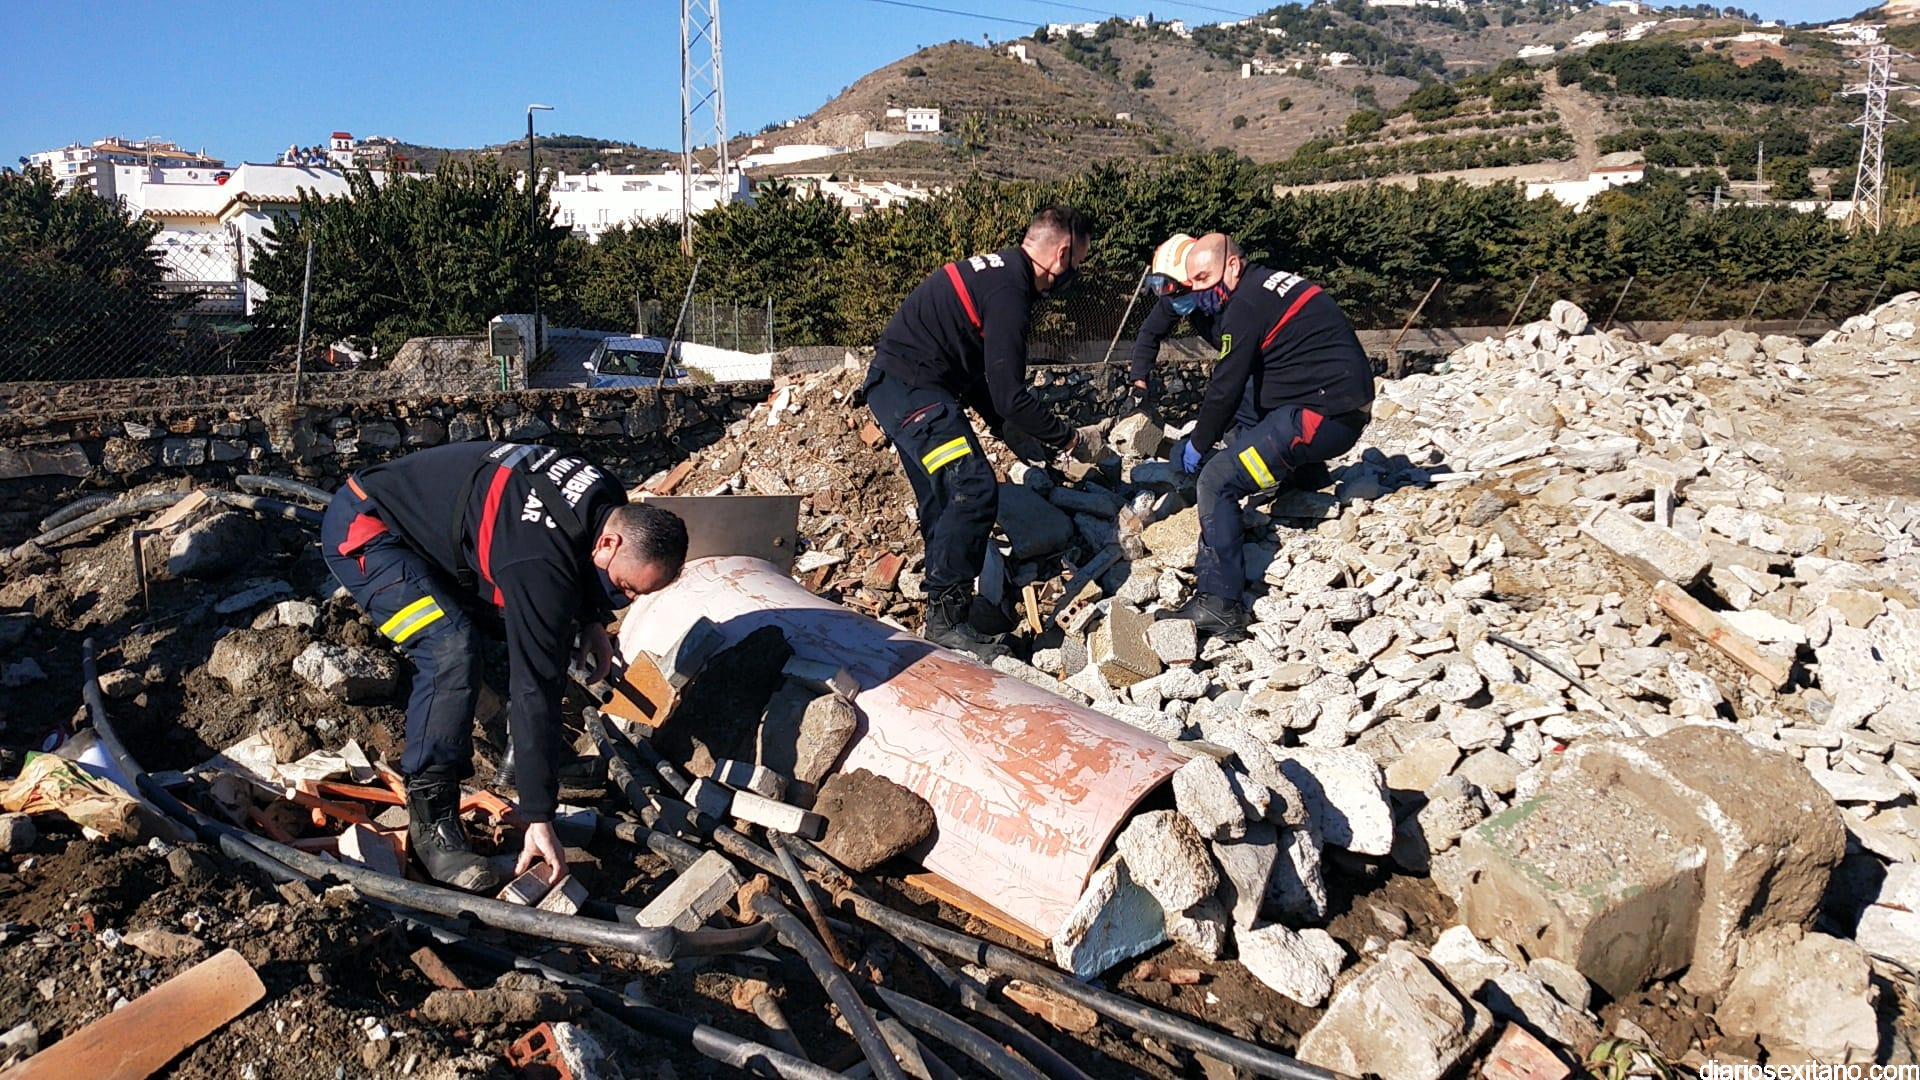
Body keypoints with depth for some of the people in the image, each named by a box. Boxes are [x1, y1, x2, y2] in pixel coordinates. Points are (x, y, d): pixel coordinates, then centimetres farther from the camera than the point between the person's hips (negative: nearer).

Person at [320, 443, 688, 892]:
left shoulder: (610, 502, -10)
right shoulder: (540, 566, -36)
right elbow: (535, 689, -36)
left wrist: (592, 620, 1)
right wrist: (538, 820, -33)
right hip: (363, 531, -9)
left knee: (534, 631, 5)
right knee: (452, 649, -28)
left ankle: (519, 758, 21)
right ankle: (431, 822, -19)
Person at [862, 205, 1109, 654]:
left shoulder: (998, 272, 12)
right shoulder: (1009, 293, -20)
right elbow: (1010, 396, -22)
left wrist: (1004, 426, 16)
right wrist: (1071, 440, -12)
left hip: (895, 387, 11)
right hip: (913, 388, -11)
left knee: (943, 504, 15)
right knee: (974, 490, -16)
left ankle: (942, 611, 23)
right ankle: (948, 617, -11)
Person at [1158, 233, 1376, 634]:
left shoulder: (1246, 304, -13)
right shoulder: (1268, 282, 17)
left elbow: (1225, 387, -10)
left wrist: (1198, 445, 2)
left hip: (1325, 415, -11)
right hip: (1343, 400, 11)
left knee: (1217, 480, -15)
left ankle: (1219, 606, -16)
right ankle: (1299, 468, 25)